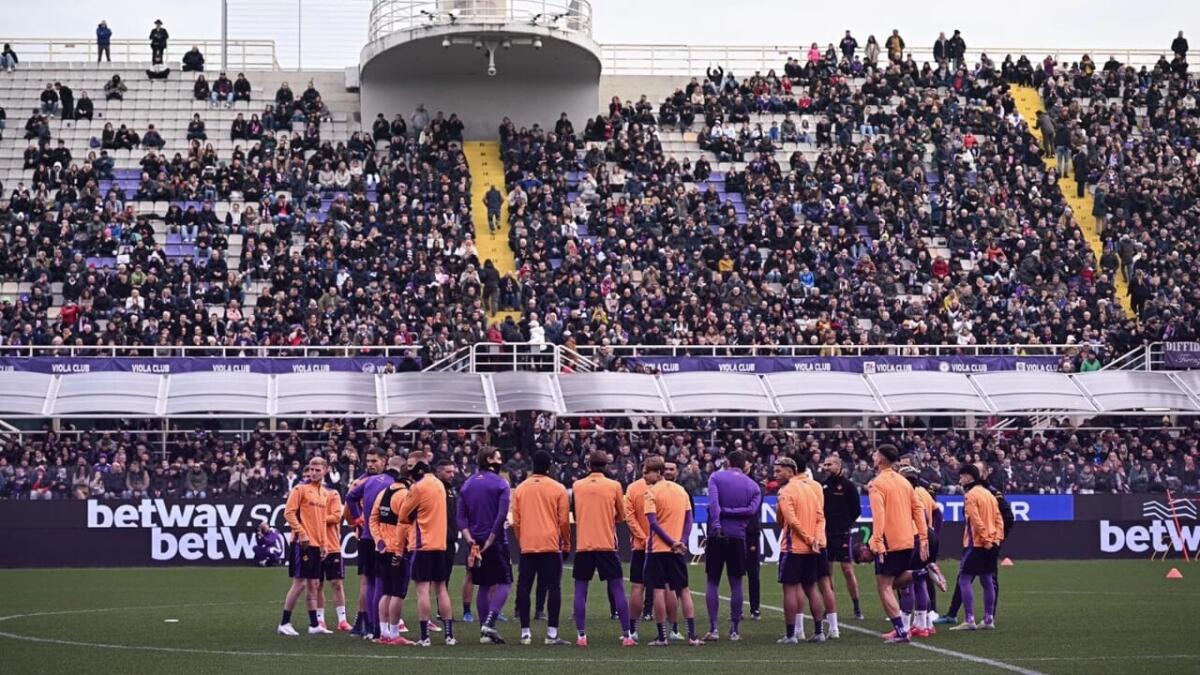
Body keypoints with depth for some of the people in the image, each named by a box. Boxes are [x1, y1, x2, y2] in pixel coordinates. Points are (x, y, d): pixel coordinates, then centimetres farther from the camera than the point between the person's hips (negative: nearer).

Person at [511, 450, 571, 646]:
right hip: (551, 546, -2)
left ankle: (525, 633, 6)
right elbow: (564, 520, 0)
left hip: (527, 546, 2)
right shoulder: (558, 489, -1)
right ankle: (552, 633, -6)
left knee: (524, 588, 7)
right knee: (553, 588, 0)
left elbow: (515, 521, 8)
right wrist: (566, 544, 11)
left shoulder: (520, 488, 6)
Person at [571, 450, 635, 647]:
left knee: (580, 590, 7)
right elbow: (621, 516, 8)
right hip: (607, 544, -1)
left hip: (583, 544, 1)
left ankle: (581, 636, 2)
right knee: (618, 589, 3)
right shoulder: (614, 486, -1)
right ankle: (627, 636, 0)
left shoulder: (577, 486, 4)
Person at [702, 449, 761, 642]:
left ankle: (713, 628, -3)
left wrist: (716, 524, -22)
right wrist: (730, 512, -5)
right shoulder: (753, 486, 8)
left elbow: (713, 501, -14)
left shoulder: (716, 477, 3)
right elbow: (752, 510, -8)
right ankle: (734, 631, 6)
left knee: (712, 582, 5)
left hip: (716, 535, -1)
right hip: (738, 537, 1)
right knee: (736, 584, 7)